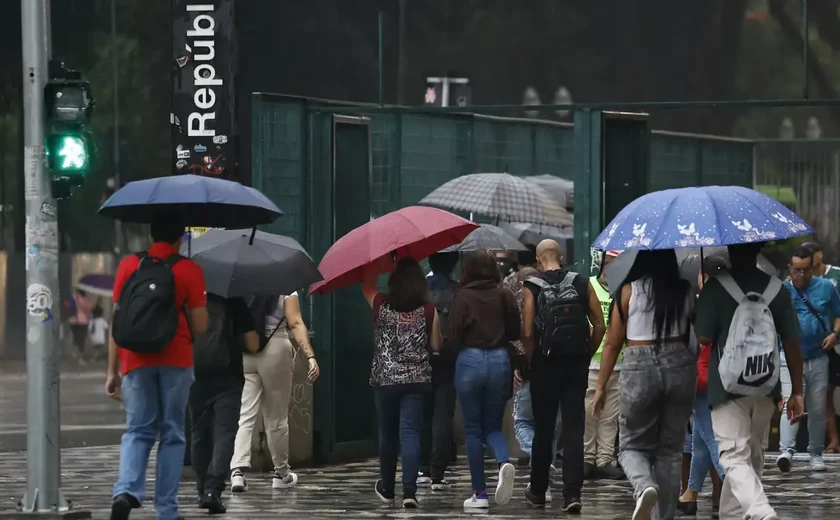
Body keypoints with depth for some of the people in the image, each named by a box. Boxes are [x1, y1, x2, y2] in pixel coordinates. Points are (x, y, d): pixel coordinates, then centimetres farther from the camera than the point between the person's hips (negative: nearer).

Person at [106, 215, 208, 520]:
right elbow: (199, 327, -3)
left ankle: (127, 490, -17)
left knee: (138, 431, 9)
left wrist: (112, 372, 9)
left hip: (136, 360, 2)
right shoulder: (190, 270, -1)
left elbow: (117, 323, 5)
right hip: (176, 360, -1)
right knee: (172, 434, 8)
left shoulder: (129, 266, 5)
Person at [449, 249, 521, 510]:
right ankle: (504, 462, -19)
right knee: (493, 425, 14)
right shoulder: (505, 296, -1)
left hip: (470, 360, -2)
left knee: (473, 429, 6)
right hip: (500, 360, 2)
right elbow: (516, 332, 4)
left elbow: (453, 335, -9)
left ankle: (479, 493, 5)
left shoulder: (462, 296, -8)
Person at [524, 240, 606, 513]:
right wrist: (586, 355, 10)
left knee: (543, 429, 12)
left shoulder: (532, 289, -5)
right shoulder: (582, 284, 2)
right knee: (574, 428, 1)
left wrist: (530, 361, 2)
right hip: (577, 365, 1)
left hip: (545, 365, -1)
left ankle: (538, 490, 24)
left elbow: (528, 333, -11)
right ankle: (572, 492, -9)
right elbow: (600, 326, 0)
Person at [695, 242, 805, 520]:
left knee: (735, 457, -7)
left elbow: (704, 337, -11)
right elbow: (791, 342, 3)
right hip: (765, 387, 4)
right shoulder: (776, 288, 3)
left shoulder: (715, 287, -9)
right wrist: (796, 391, 8)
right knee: (753, 455, 19)